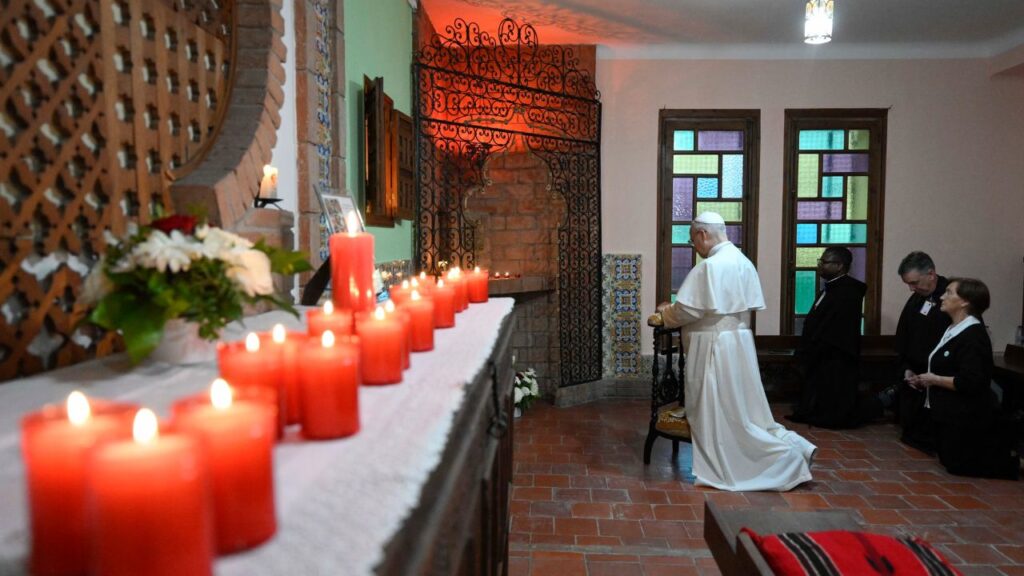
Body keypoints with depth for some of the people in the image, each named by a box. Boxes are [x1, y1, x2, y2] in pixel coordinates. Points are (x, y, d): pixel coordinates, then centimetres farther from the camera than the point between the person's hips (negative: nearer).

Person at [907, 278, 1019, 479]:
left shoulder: (973, 336, -22)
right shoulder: (953, 329, 9)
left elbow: (971, 382, -29)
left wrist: (934, 379, -19)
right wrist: (924, 380, 3)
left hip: (965, 418, -10)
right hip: (948, 413, 10)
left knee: (957, 465, 2)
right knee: (948, 459, 20)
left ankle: (1014, 462, 14)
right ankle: (1001, 446, 27)